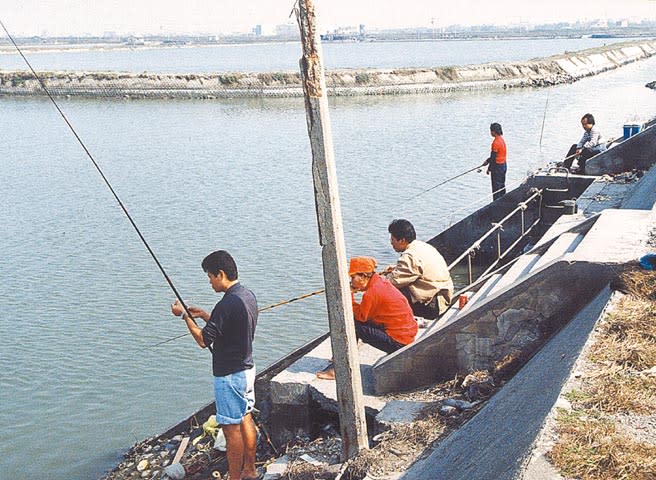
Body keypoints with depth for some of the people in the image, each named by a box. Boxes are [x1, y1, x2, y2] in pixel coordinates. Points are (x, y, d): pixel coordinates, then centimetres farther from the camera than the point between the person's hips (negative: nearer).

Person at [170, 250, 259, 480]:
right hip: (247, 369, 10)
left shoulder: (227, 304, -25)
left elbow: (203, 340, -18)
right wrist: (204, 315, 13)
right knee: (245, 419, 19)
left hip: (229, 376, -10)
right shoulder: (248, 295, 5)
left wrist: (184, 315, -7)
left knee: (231, 428, 0)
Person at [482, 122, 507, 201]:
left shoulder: (496, 142, -21)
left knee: (496, 187, -2)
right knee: (502, 186, 17)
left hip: (497, 166, -9)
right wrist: (488, 160, 19)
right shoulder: (502, 140, 8)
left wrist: (489, 168, -12)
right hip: (503, 165, 9)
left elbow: (493, 157, -19)